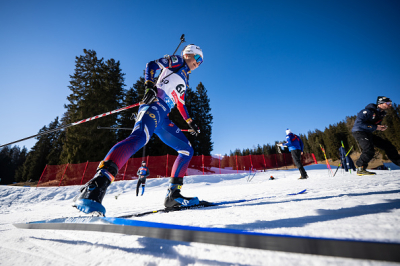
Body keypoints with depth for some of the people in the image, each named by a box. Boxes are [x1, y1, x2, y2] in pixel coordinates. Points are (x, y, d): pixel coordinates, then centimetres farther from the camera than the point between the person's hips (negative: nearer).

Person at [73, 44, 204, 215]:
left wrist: (191, 123, 29)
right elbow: (151, 65, 4)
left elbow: (180, 105, 34)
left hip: (163, 118, 7)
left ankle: (173, 195, -1)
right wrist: (149, 85, -14)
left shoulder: (184, 79, 36)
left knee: (187, 150, 0)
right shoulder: (175, 61, 18)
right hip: (154, 105, -7)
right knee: (139, 137, -36)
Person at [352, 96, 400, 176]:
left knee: (387, 145, 14)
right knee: (369, 150, -24)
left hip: (368, 133, 10)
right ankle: (360, 169, -17)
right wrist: (375, 127, -20)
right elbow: (358, 123, -24)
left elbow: (376, 124, 25)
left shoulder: (381, 113, 14)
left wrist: (381, 128, 1)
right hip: (359, 131, -10)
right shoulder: (369, 111, -16)